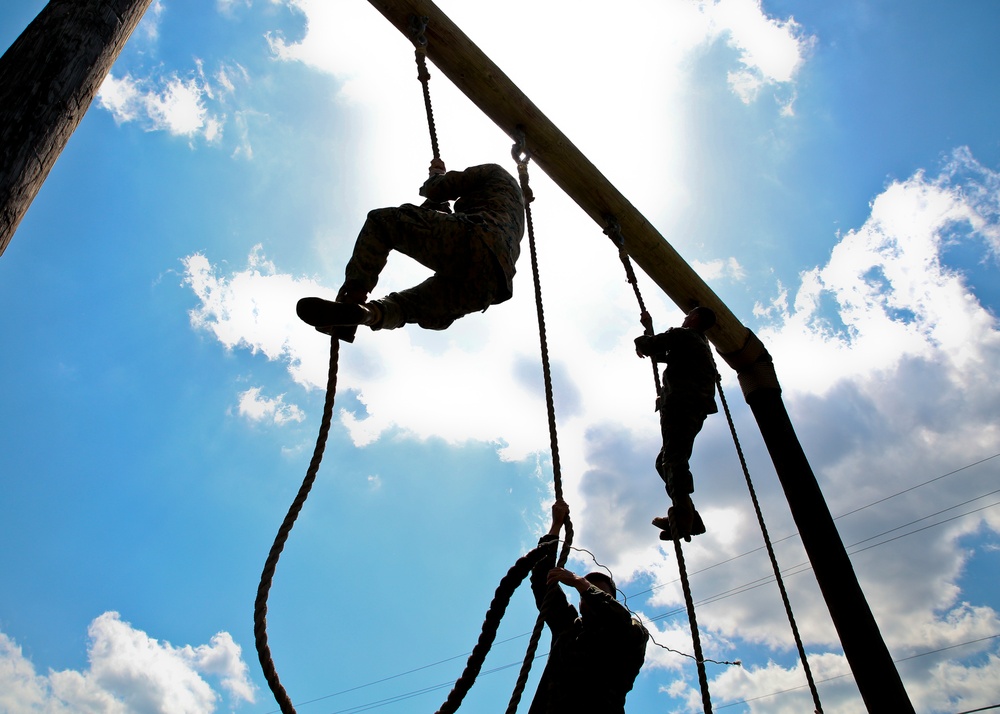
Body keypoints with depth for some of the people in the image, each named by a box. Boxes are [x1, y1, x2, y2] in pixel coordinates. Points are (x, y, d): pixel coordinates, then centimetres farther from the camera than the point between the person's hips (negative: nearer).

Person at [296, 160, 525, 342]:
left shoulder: (494, 172, 26)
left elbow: (435, 191, 15)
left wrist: (437, 174, 36)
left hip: (472, 245, -8)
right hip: (486, 286, 8)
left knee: (381, 220, 4)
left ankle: (352, 297, -11)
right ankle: (370, 312, -16)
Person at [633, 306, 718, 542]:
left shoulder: (682, 335, 4)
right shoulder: (702, 345, 32)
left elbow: (647, 345, -3)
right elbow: (662, 354, 40)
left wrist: (640, 341, 20)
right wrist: (649, 327, 47)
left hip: (680, 405, -10)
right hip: (695, 410, 10)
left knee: (674, 461, -22)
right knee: (665, 461, 12)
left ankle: (682, 518, -36)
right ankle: (689, 519, 5)